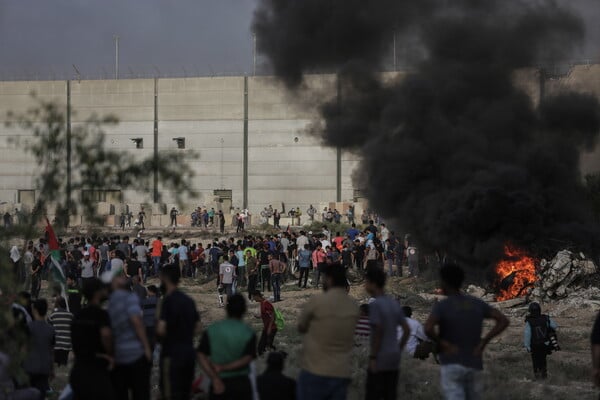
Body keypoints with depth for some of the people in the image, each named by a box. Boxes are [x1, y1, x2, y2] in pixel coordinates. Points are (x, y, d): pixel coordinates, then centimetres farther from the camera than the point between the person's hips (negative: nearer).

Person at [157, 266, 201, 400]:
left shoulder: (169, 300, -15)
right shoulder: (188, 300, 11)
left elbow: (161, 330, -22)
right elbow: (197, 327, 16)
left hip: (172, 353, -8)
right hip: (189, 352, 8)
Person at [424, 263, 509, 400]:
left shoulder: (441, 306, -10)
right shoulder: (477, 304, 5)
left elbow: (428, 329, -28)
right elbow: (504, 321, -1)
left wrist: (443, 344, -12)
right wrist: (483, 342, -1)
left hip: (451, 366, -5)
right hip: (474, 365, 5)